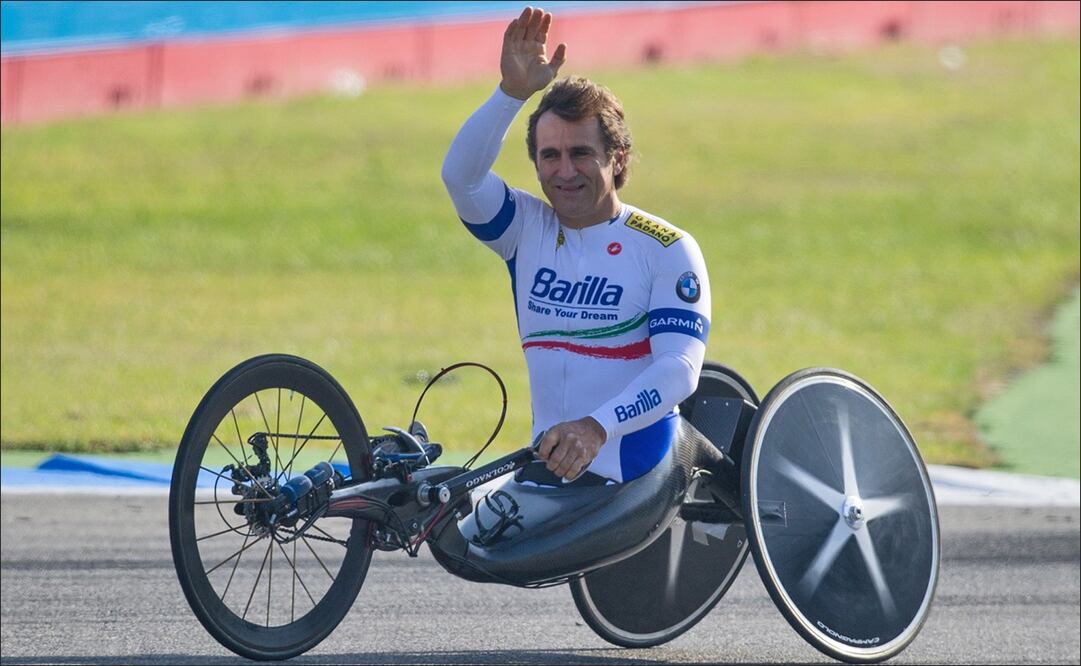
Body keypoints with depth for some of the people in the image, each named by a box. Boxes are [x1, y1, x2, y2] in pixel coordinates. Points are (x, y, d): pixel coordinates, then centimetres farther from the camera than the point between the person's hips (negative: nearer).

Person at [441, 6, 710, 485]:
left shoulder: (668, 249, -6)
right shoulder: (527, 228, 8)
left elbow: (680, 368, -17)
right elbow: (460, 173, -10)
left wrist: (596, 428, -33)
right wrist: (514, 92, -23)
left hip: (641, 476, -4)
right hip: (550, 465, 4)